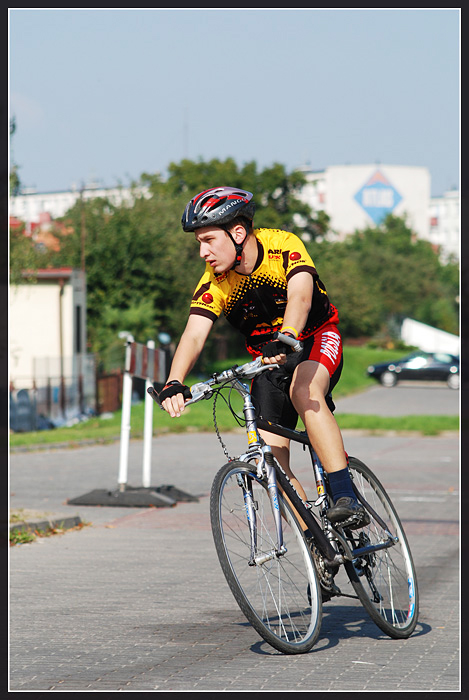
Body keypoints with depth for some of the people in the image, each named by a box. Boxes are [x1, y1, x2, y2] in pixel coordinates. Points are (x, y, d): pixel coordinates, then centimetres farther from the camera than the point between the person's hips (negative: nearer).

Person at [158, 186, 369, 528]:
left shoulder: (283, 246, -26)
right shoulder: (213, 284, -16)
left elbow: (301, 295, -42)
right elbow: (194, 334, -28)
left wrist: (285, 340, -61)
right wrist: (174, 383, -46)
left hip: (315, 337, -4)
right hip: (268, 358, 4)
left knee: (303, 391, -37)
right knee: (271, 459, -9)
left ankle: (346, 497, -37)